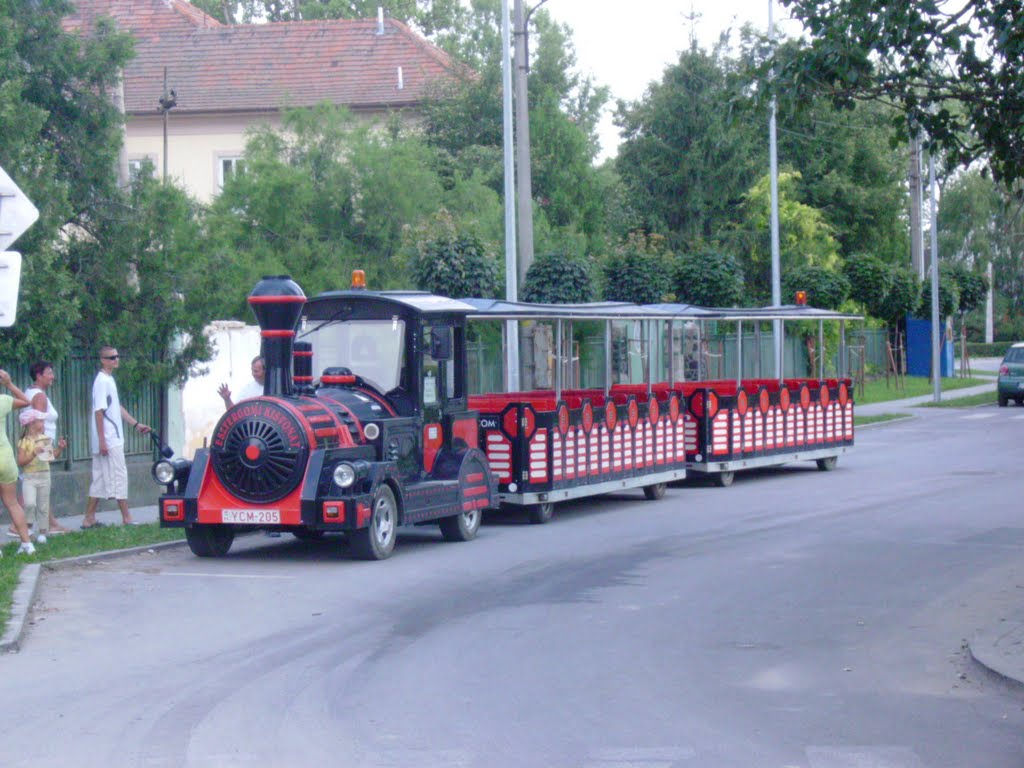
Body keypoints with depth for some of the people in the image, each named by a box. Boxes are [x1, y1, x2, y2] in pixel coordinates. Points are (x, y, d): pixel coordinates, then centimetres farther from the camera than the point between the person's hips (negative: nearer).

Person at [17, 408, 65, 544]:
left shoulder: (45, 439, 7)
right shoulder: (24, 442, -8)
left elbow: (54, 455, 14)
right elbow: (20, 462, -14)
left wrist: (60, 448, -2)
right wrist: (34, 453, -23)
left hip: (44, 475, 5)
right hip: (29, 477, -5)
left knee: (43, 506, 7)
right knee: (30, 503, -21)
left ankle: (42, 532, 15)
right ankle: (27, 525, 2)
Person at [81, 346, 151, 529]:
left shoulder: (109, 380, 16)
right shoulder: (102, 381, -14)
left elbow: (117, 408, 23)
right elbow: (99, 412, -18)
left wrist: (136, 424, 21)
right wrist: (102, 440, -21)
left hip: (114, 438, 10)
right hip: (109, 440, -10)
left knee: (100, 479, 10)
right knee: (119, 476, -6)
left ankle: (89, 519, 13)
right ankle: (127, 519, -3)